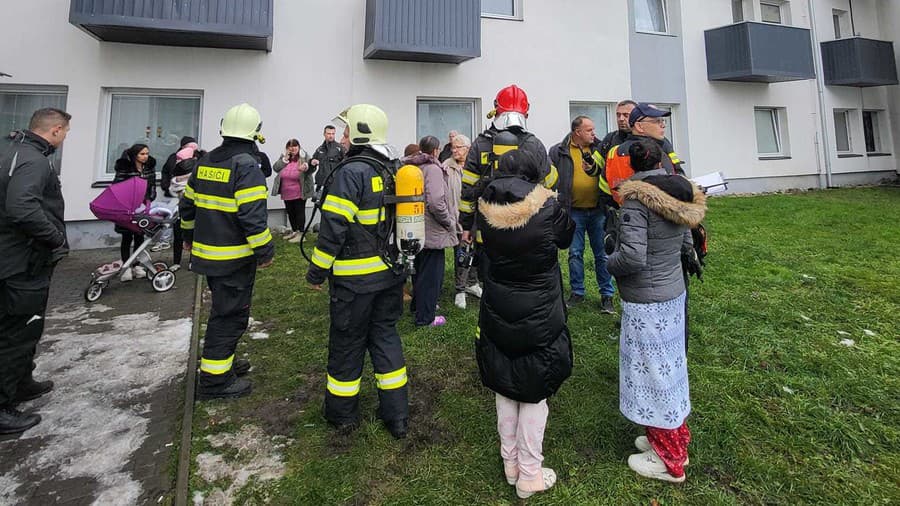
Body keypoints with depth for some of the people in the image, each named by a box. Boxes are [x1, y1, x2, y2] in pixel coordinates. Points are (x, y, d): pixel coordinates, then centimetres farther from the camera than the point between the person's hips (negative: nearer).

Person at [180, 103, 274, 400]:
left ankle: (223, 361, 37)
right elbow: (252, 214, -24)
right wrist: (265, 251, -16)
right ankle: (214, 380, 11)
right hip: (235, 257, -8)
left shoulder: (205, 163, 11)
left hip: (207, 252, 9)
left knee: (224, 309, 23)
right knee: (229, 316, 2)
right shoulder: (247, 165, -16)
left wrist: (190, 236, 31)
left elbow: (187, 203, 19)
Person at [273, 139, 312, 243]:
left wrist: (307, 167, -40)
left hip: (299, 193, -6)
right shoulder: (283, 157, 8)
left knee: (299, 211, 1)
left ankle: (300, 233, 7)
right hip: (286, 193, 6)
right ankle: (294, 231, 30)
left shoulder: (304, 156, -5)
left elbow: (310, 167, -17)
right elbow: (275, 168, 0)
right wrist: (285, 159, -11)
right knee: (290, 212, 16)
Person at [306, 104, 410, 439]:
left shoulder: (352, 172, -15)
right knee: (386, 335, 16)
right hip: (391, 272, 7)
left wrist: (316, 271, -9)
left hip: (356, 276, -7)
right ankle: (397, 415, 24)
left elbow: (334, 227, -18)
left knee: (347, 343, 10)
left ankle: (343, 413, 29)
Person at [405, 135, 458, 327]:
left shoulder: (413, 167, 7)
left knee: (419, 268, 23)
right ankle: (426, 317, 13)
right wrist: (449, 222, -14)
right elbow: (436, 202, -28)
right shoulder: (433, 169, -18)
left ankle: (418, 304, 41)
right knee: (431, 272, 3)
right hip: (433, 231, -9)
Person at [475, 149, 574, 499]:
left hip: (497, 314, 4)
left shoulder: (486, 209, -8)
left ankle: (510, 463, 36)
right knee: (534, 396, 12)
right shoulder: (547, 206, -16)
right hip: (539, 317, -3)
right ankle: (529, 476, 26)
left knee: (504, 390, 19)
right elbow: (566, 237, 3)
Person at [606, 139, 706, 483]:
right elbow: (686, 246, 12)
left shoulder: (635, 198, -19)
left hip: (645, 303, -8)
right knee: (669, 369, 20)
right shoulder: (678, 195, 4)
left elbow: (632, 257, -25)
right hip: (674, 294, 8)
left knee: (652, 374, 6)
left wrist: (609, 262, -6)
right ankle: (677, 442, 38)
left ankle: (668, 461, 24)